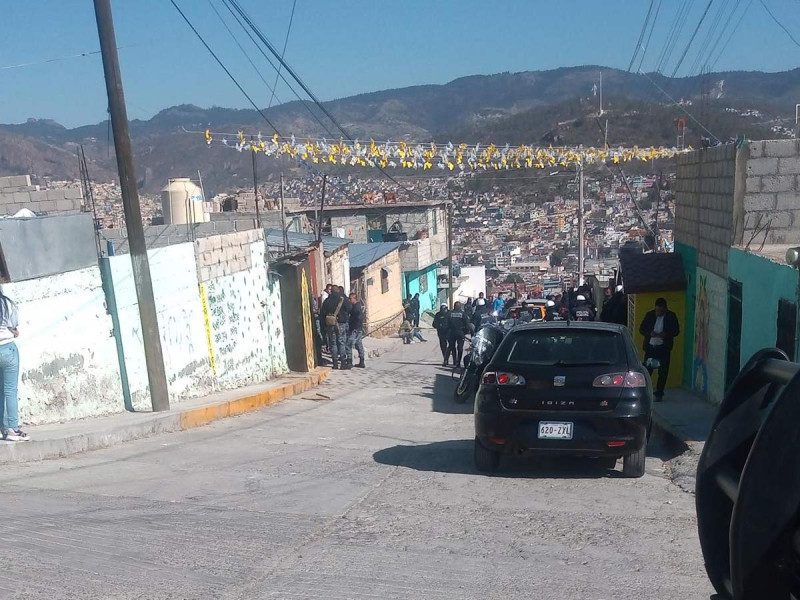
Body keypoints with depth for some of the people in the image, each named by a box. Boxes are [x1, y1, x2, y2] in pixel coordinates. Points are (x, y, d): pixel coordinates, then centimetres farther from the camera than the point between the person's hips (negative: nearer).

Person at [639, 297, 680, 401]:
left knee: (663, 372, 1)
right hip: (650, 346, 1)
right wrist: (650, 333, -14)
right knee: (647, 369, -1)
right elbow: (641, 329, 6)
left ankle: (659, 394, 9)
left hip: (664, 348, -1)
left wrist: (666, 334, -17)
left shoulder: (671, 316, 1)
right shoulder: (650, 315, 5)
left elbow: (676, 331, 2)